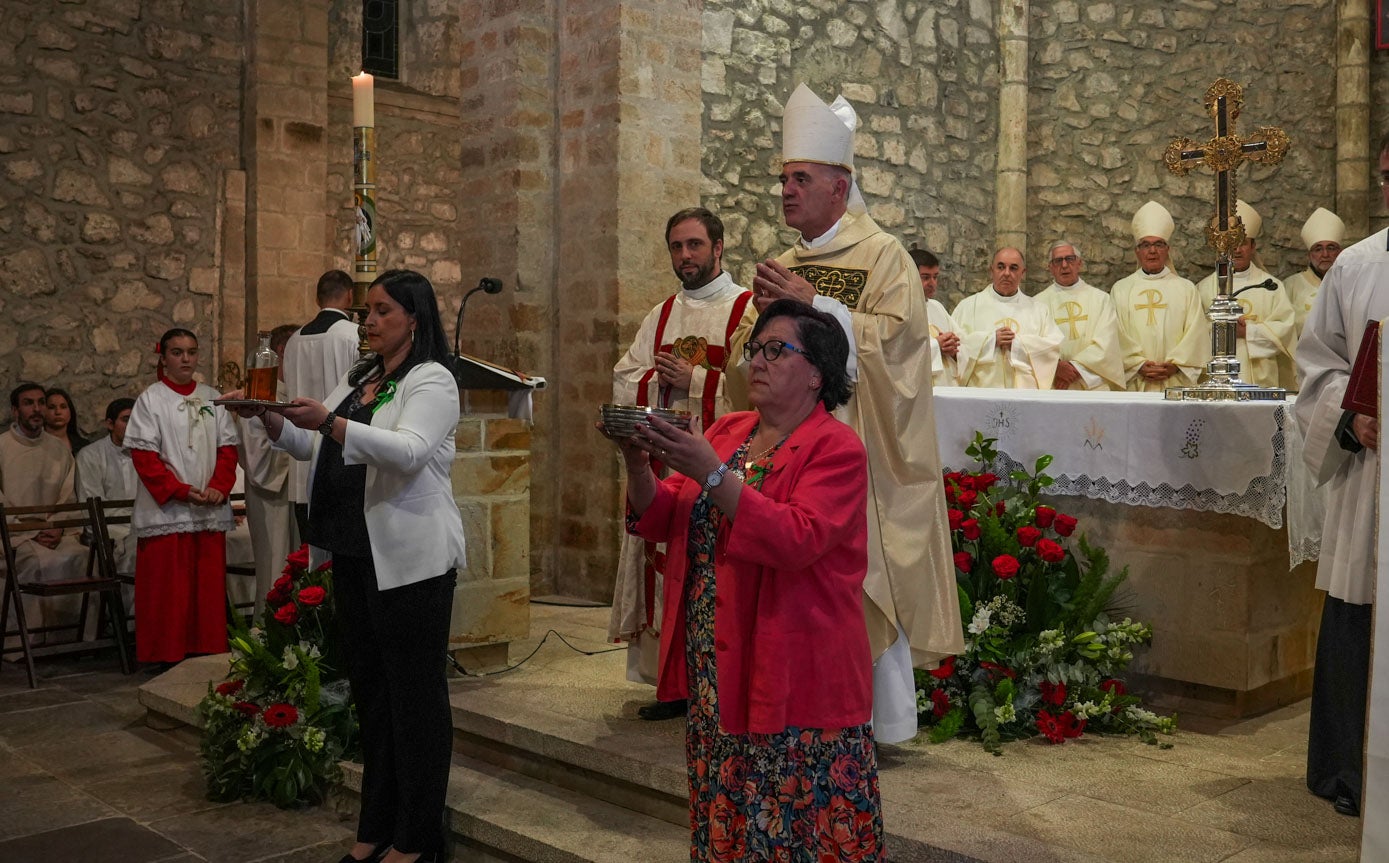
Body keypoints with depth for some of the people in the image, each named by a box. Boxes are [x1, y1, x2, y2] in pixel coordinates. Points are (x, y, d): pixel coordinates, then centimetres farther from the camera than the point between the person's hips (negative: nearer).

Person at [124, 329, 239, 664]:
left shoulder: (212, 398, 11)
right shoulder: (150, 399, 0)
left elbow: (228, 447, 9)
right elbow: (144, 454, -6)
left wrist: (218, 487, -7)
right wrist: (179, 490, -15)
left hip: (210, 511, 4)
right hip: (167, 510, -4)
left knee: (209, 585, 6)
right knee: (168, 589, -2)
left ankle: (208, 650, 14)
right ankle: (168, 657, 6)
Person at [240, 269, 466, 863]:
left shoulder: (432, 380, -7)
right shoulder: (357, 378, 17)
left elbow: (410, 452, -23)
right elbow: (311, 448, 20)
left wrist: (330, 422, -32)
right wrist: (269, 418, 2)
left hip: (409, 561, -8)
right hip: (354, 554, 8)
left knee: (414, 694, 0)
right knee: (370, 690, 13)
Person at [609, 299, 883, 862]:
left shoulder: (837, 449, -9)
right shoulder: (727, 431, 10)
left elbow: (798, 539, -24)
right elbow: (660, 521, 9)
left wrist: (712, 474, -29)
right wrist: (639, 466, -10)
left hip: (796, 678, -6)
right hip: (715, 672, 6)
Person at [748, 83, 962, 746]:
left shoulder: (882, 255, -3)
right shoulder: (784, 265, 17)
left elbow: (892, 336, -17)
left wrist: (813, 303, -18)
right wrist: (766, 313, -2)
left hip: (860, 452, -6)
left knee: (865, 581, -4)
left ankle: (883, 720, 9)